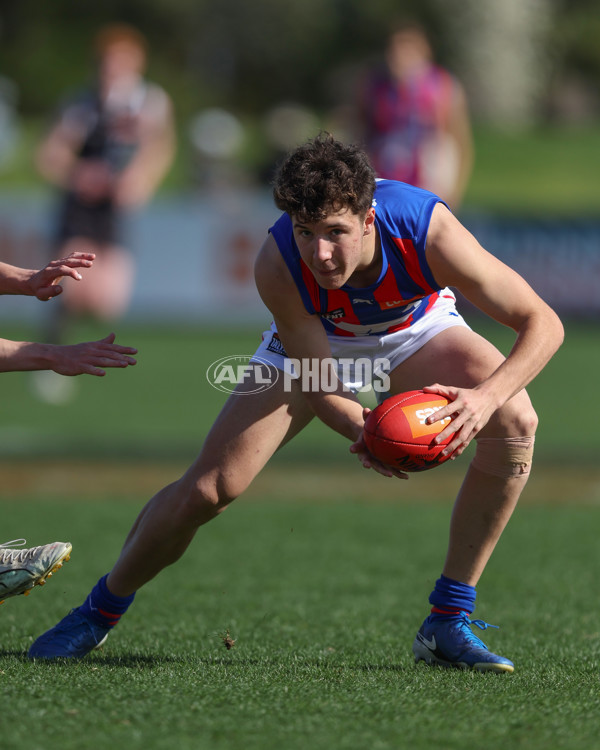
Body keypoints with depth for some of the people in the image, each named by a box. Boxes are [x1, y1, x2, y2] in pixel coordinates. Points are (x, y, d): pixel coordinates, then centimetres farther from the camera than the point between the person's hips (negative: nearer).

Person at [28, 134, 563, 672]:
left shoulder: (428, 229, -40)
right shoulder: (278, 264, -37)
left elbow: (543, 325, -35)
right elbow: (315, 382, -25)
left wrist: (486, 396, -52)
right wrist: (362, 431, -47)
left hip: (416, 327, 1)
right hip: (314, 341, -1)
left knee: (514, 421, -26)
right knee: (209, 487, -11)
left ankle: (448, 624, -15)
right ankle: (103, 607, 17)